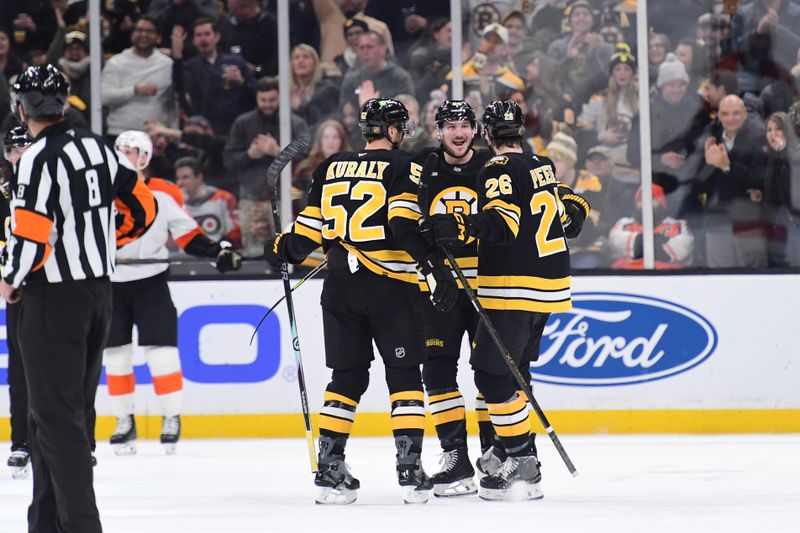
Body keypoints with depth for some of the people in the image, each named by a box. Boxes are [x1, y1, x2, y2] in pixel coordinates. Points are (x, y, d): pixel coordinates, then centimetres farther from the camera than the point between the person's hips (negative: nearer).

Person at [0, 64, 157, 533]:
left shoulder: (39, 159, -16)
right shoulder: (97, 147, 8)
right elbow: (141, 209, 14)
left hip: (55, 297, -8)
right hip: (99, 290, 8)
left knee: (56, 414, -7)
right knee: (75, 408, 13)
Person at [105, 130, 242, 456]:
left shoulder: (166, 194, 0)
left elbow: (188, 235, 2)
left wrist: (218, 251, -10)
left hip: (151, 282, -2)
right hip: (110, 283, 3)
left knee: (161, 349, -7)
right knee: (115, 353, 5)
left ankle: (171, 419, 2)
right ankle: (124, 422, 14)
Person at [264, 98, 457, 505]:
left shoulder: (332, 169, 11)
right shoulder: (401, 166, -3)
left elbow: (309, 231, 13)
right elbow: (405, 226, -18)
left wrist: (281, 251, 30)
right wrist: (435, 266, -21)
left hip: (341, 285, 5)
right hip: (390, 287, -5)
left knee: (347, 376, 12)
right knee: (404, 376, 2)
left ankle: (329, 470, 8)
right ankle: (409, 468, -5)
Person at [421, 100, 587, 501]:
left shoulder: (500, 170, -11)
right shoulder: (543, 166, 13)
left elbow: (503, 220, -27)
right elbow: (564, 209, 30)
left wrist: (464, 227, -39)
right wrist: (573, 210, 50)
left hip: (514, 285, -9)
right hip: (549, 284, 9)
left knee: (492, 374, -8)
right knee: (511, 371, 18)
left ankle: (522, 465, -11)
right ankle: (510, 452, 20)